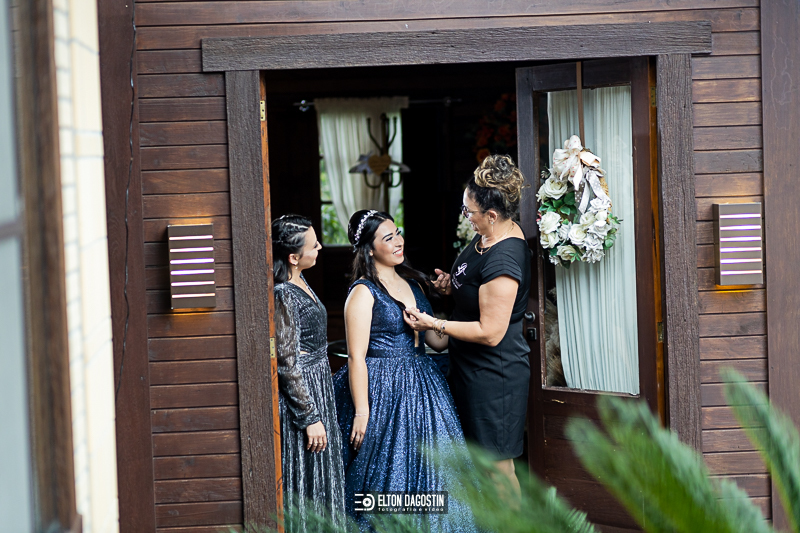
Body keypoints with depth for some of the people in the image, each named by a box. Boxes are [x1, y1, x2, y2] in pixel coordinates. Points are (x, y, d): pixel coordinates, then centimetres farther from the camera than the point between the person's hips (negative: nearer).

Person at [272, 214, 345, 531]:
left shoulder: (299, 283, 7)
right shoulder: (282, 294, -22)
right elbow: (287, 365, -21)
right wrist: (310, 418, -19)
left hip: (318, 389, 10)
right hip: (298, 397, -10)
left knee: (321, 478, 16)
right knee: (304, 483, -2)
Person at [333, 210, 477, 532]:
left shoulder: (413, 282, 11)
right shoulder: (363, 292, -10)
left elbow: (436, 340, 13)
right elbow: (356, 358, -13)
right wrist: (361, 412, -17)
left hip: (420, 383, 7)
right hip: (383, 390, -7)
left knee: (427, 466, 9)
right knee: (387, 472, -2)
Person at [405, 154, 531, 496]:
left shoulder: (503, 260, -28)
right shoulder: (492, 235, 2)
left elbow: (491, 333, -25)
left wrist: (434, 324, -19)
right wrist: (456, 285, 5)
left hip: (493, 374, -10)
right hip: (471, 367, 10)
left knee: (496, 464, 1)